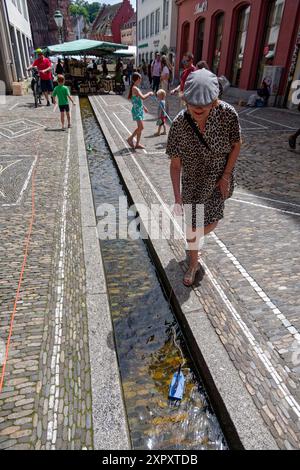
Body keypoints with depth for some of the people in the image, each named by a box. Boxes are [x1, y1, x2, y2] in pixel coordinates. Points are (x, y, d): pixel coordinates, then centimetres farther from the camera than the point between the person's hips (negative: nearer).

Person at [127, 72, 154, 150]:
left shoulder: (135, 88, 14)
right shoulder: (135, 88, -16)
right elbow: (143, 97, -27)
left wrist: (143, 107, 26)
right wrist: (149, 93, -12)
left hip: (139, 110, 10)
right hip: (137, 110, -10)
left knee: (140, 127, 9)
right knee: (141, 127, -12)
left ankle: (138, 144, 14)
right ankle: (130, 138, 1)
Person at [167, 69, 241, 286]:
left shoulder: (228, 113, -23)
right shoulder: (179, 125, -23)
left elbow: (236, 145, -6)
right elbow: (176, 165, -15)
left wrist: (226, 177, -10)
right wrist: (177, 198, -16)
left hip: (219, 180, 1)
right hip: (193, 184, -1)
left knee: (211, 223, 14)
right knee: (192, 227, 9)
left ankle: (194, 241, 52)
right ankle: (193, 264, 36)